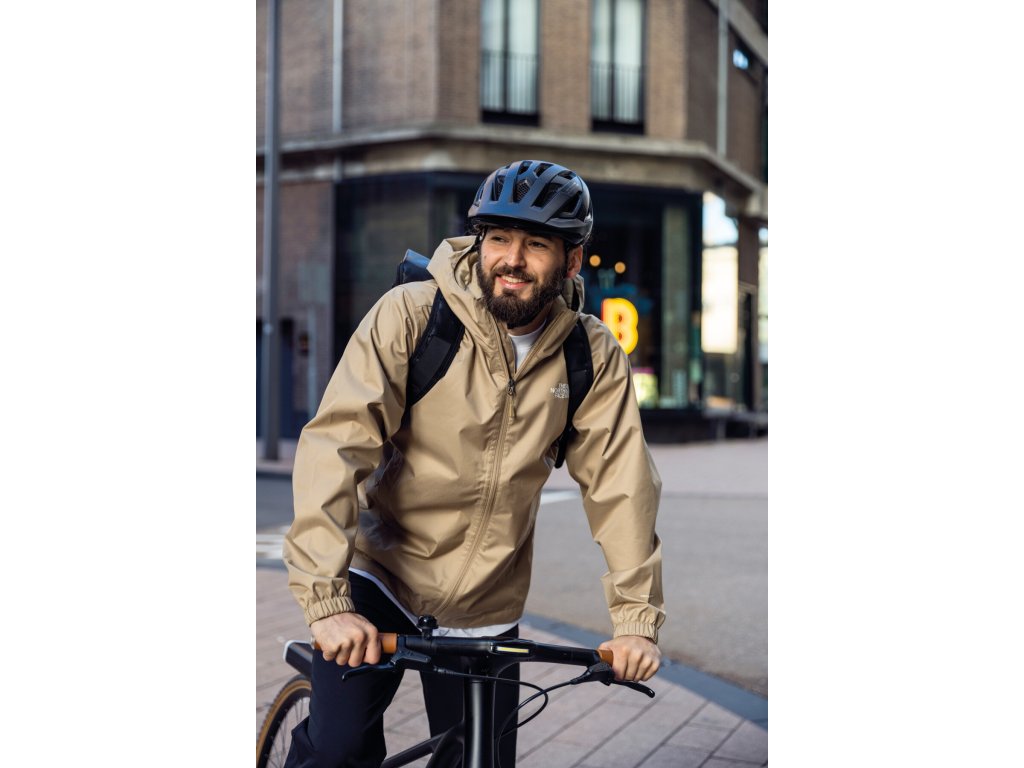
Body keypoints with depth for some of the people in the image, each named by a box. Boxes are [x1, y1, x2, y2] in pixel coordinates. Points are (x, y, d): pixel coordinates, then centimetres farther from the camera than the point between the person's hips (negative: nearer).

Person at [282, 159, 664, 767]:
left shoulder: (594, 358, -7)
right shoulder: (412, 314, -16)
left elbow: (621, 485, -7)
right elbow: (337, 442, -23)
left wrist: (636, 618, -13)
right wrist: (327, 598, -31)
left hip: (486, 609, 3)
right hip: (381, 579, -2)